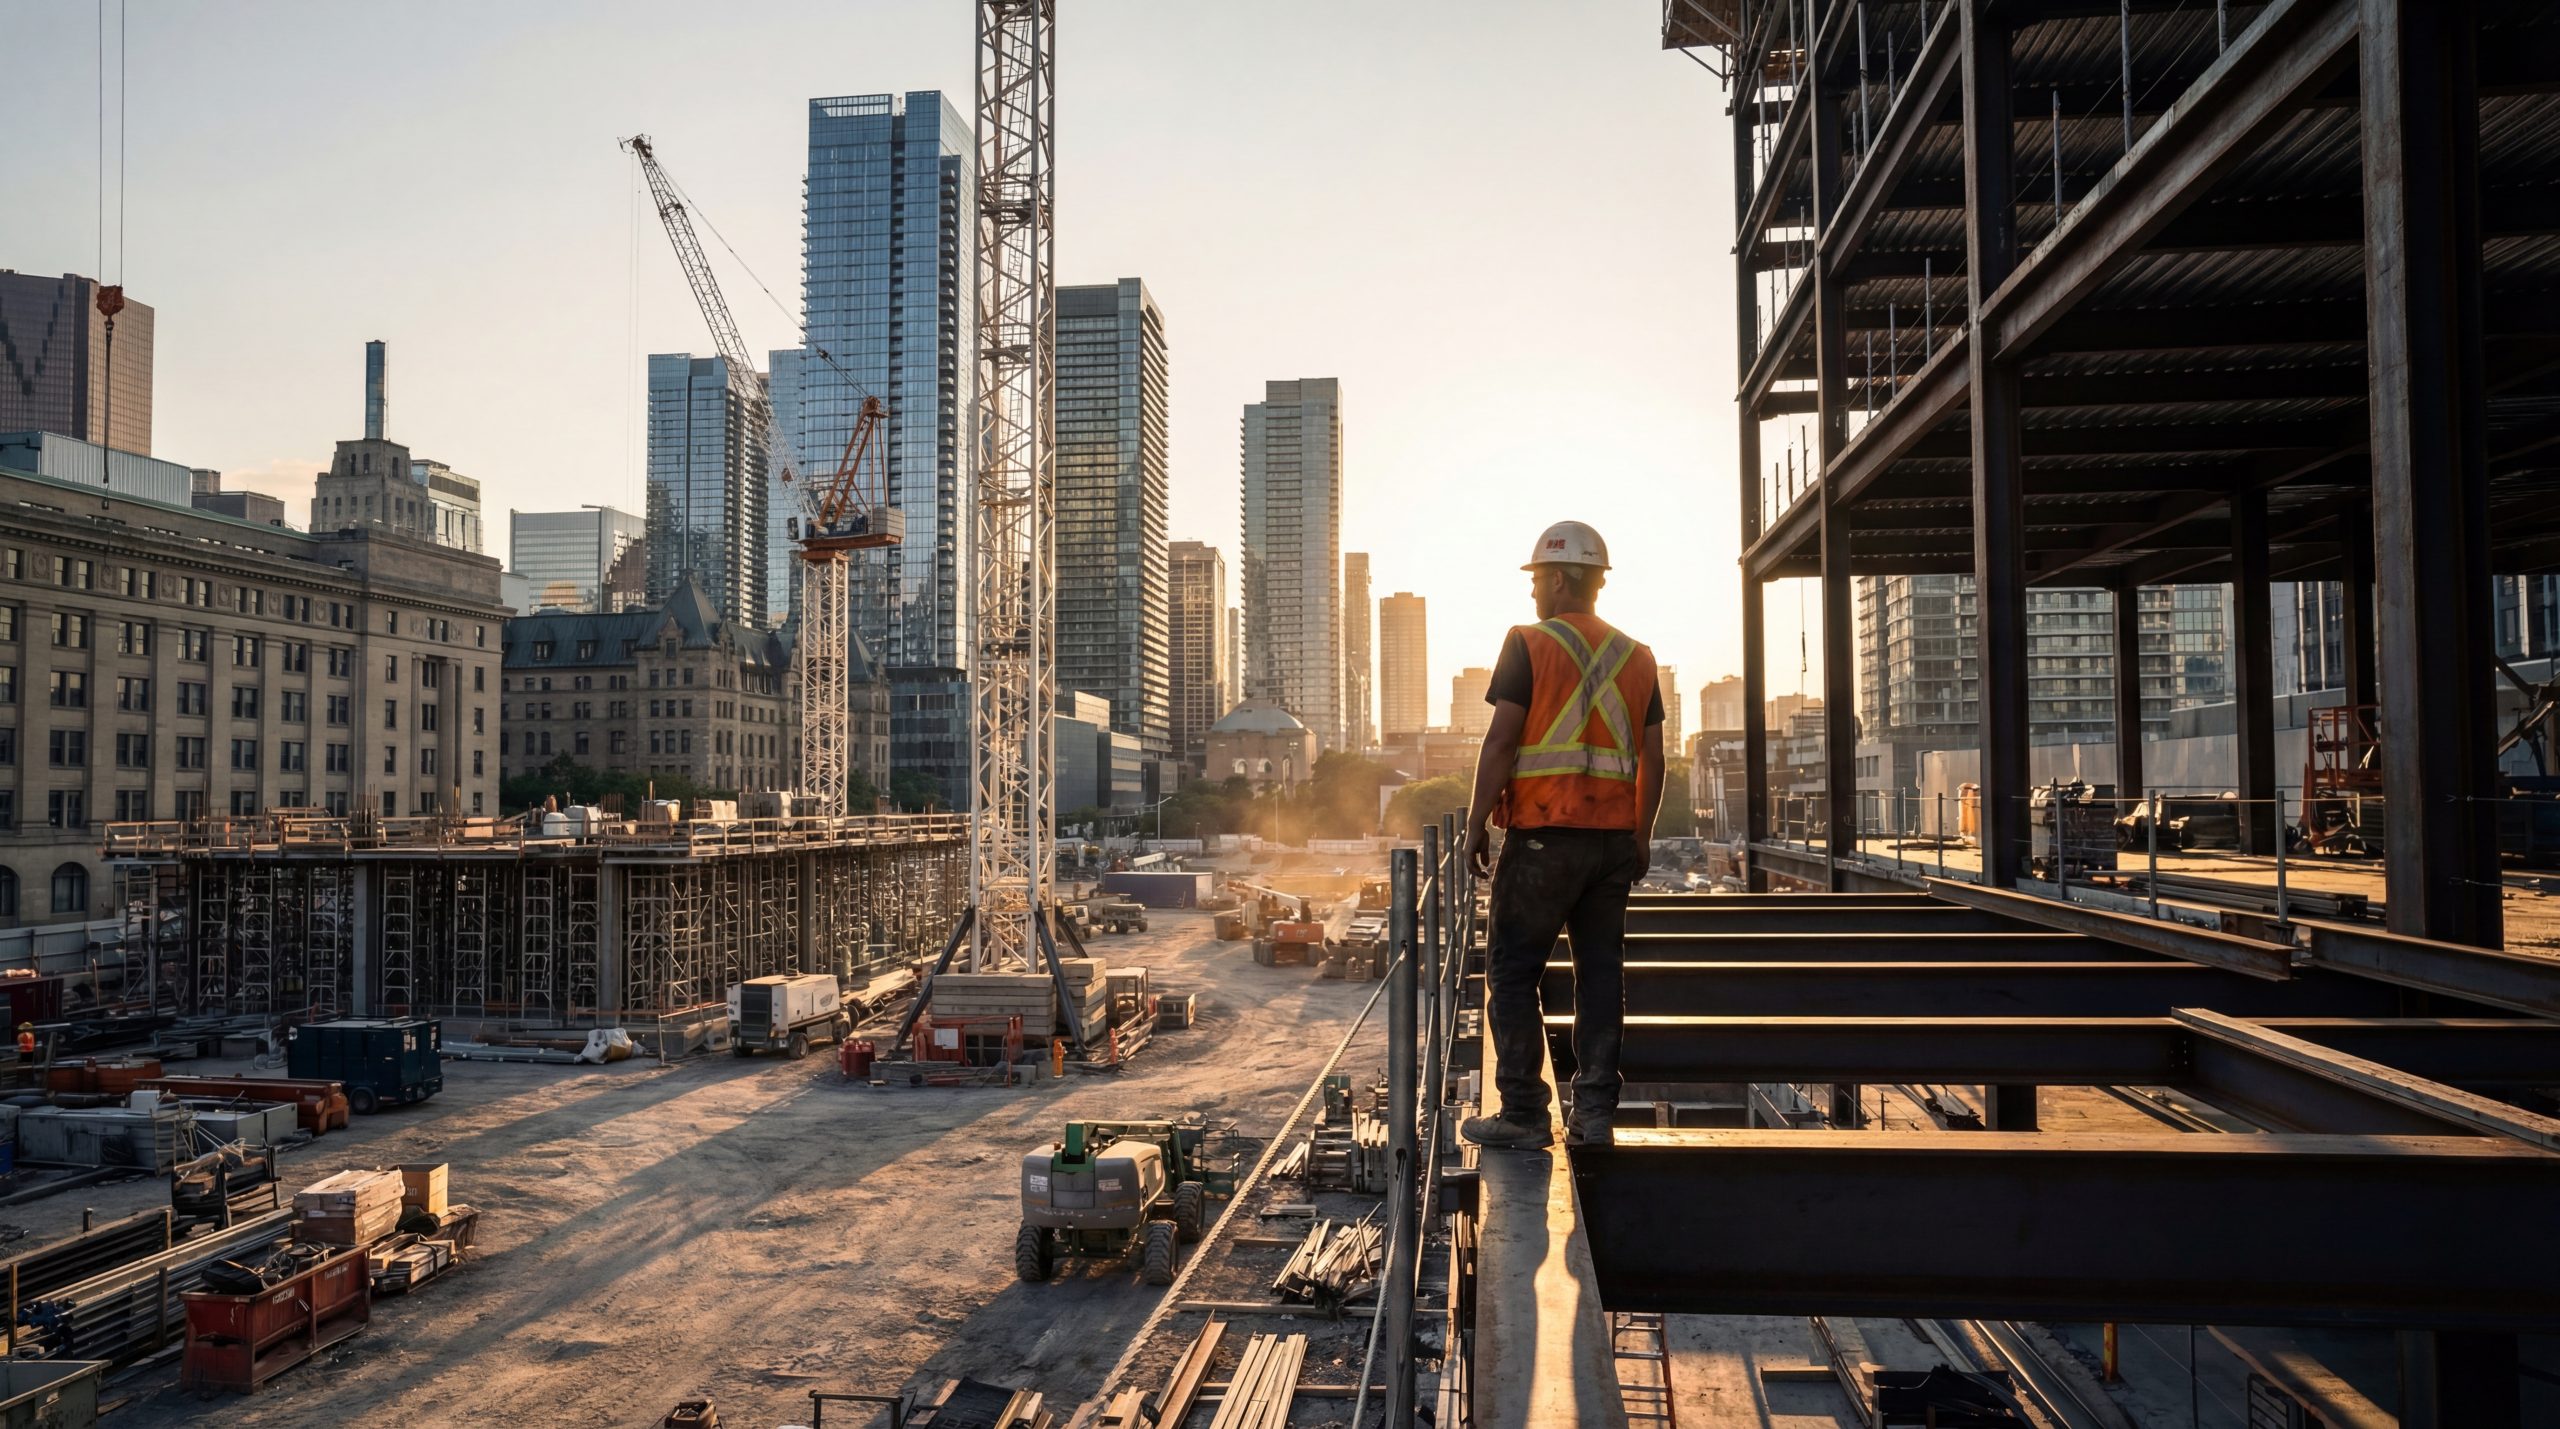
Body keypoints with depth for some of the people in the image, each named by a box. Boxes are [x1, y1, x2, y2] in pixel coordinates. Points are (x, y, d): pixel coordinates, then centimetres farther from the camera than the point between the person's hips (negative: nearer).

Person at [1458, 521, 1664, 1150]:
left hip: (1544, 834, -5)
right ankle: (1594, 1111, 10)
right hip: (1615, 837, 5)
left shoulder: (1529, 644, -5)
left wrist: (1476, 823, -4)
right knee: (1600, 971, 9)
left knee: (1512, 972, 2)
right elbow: (1652, 758, 11)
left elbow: (1501, 743, -10)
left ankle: (1523, 1114, 2)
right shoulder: (1636, 657, 11)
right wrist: (1642, 835, 18)